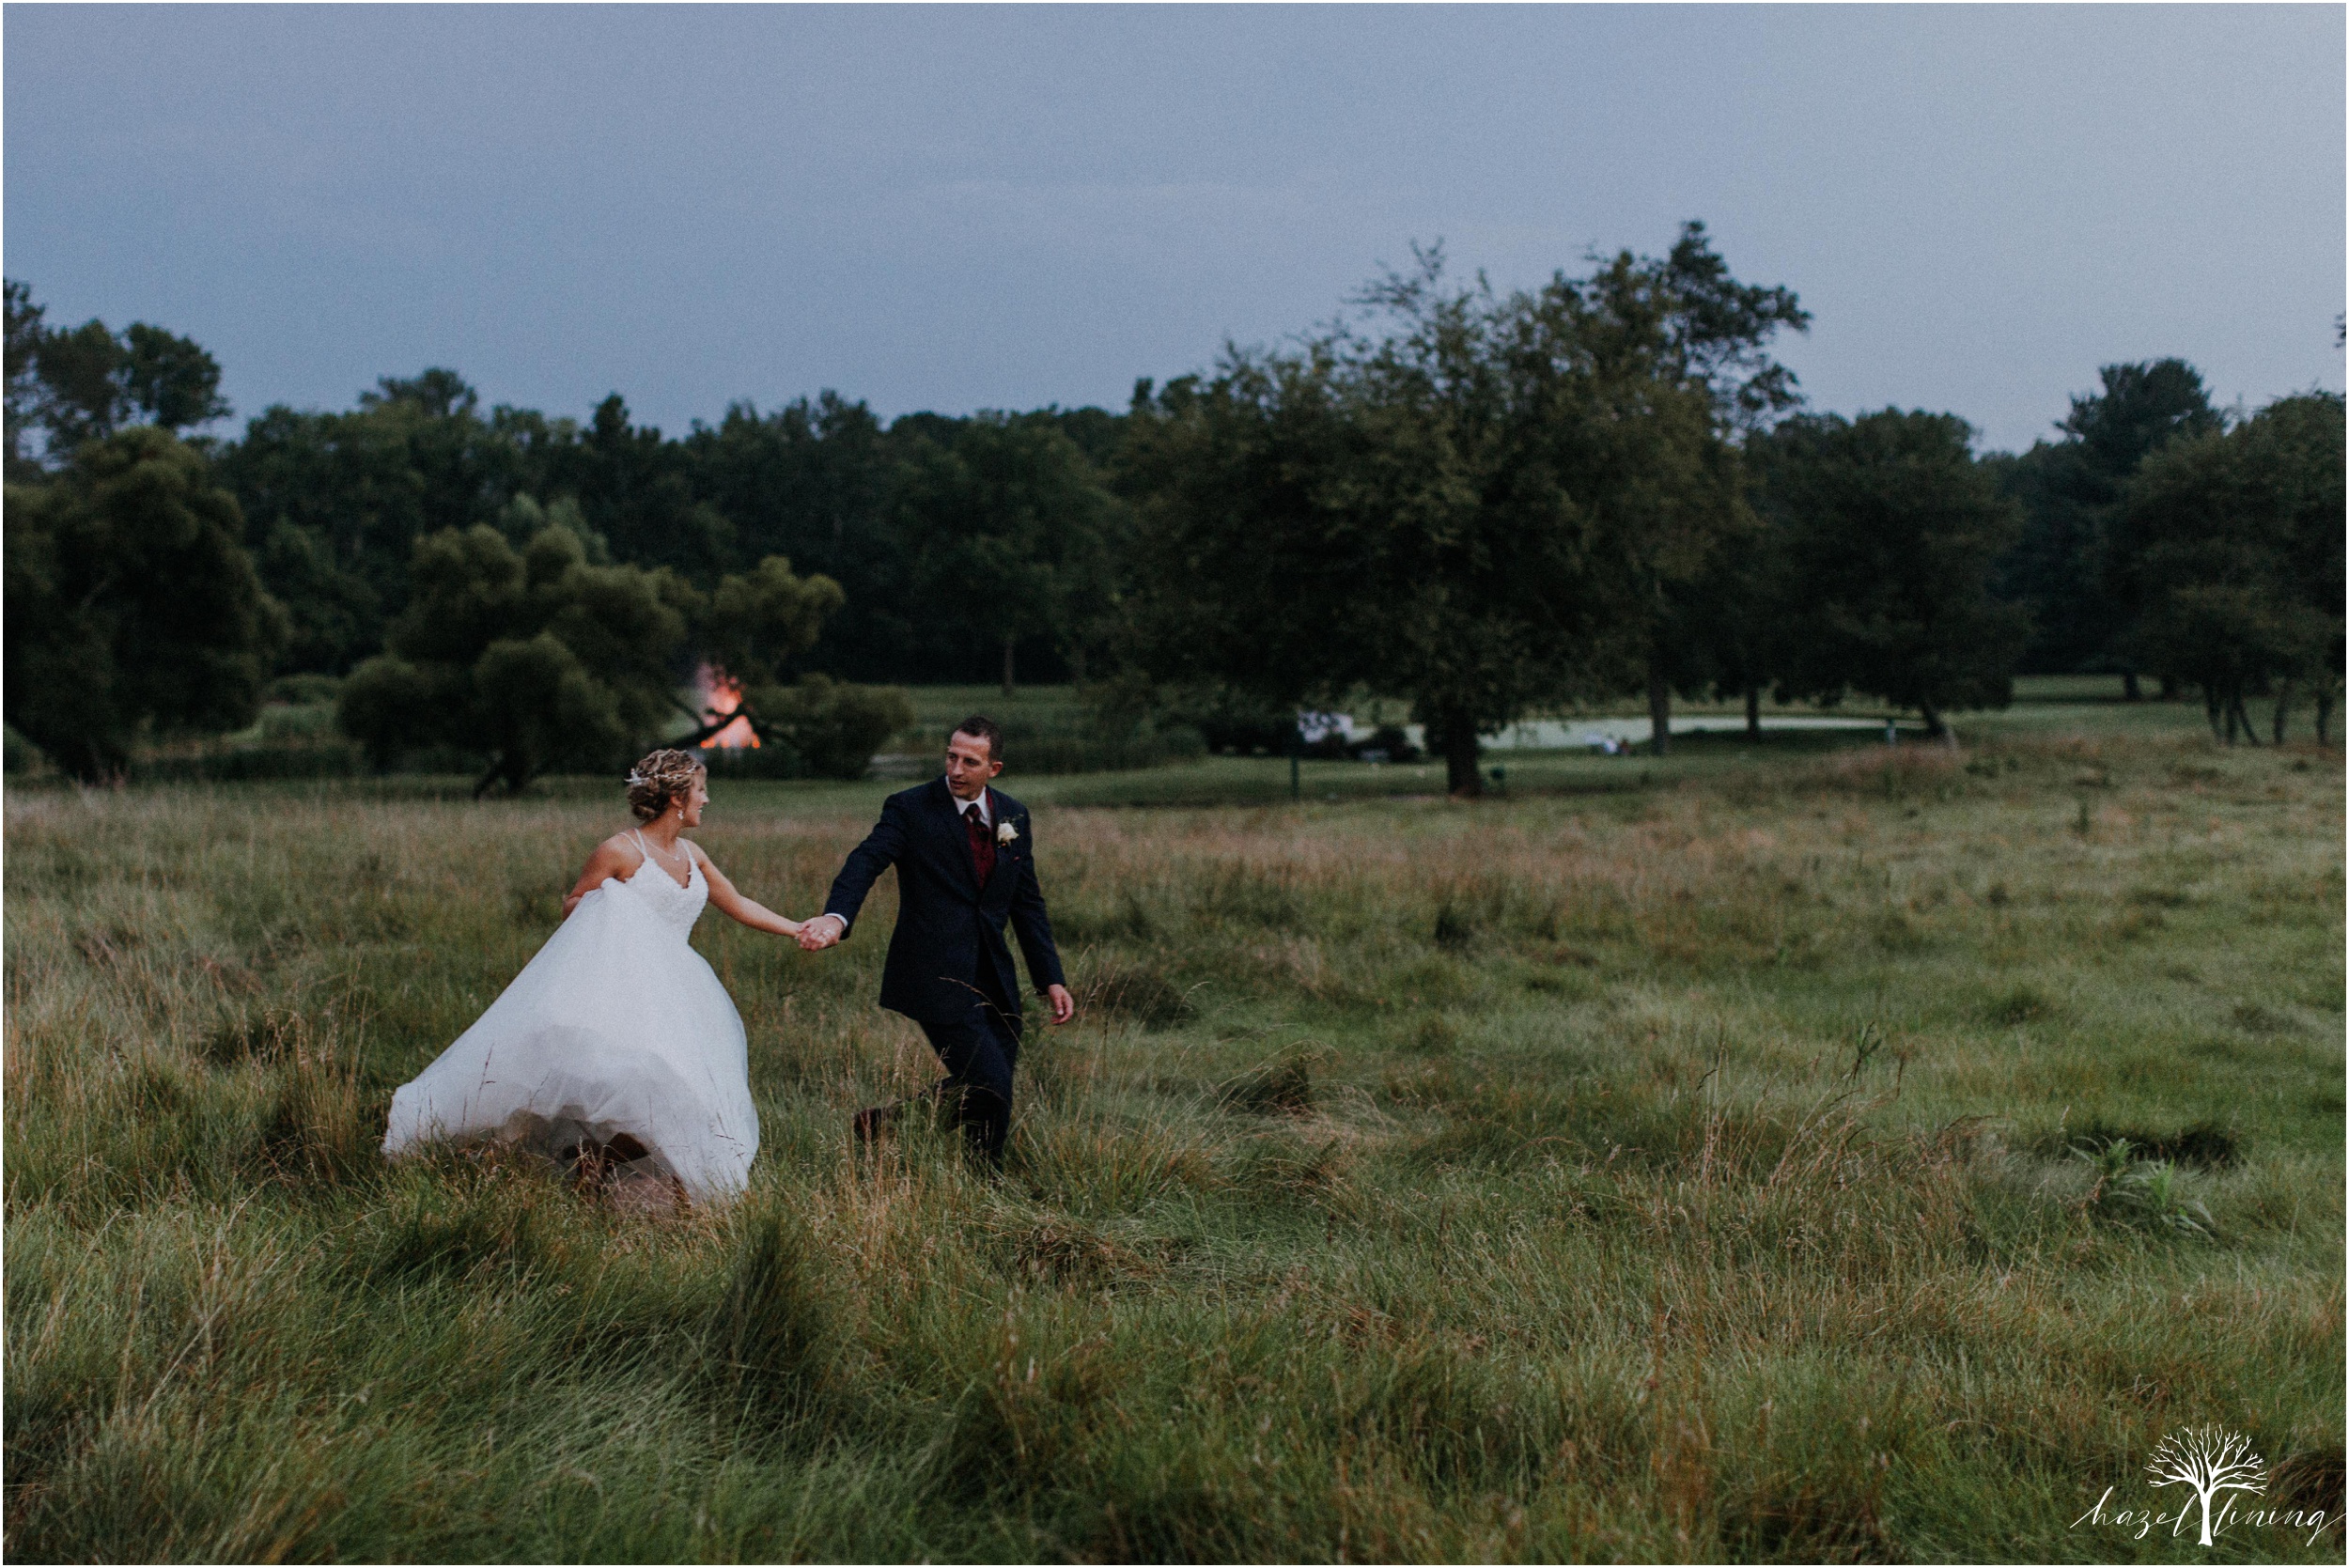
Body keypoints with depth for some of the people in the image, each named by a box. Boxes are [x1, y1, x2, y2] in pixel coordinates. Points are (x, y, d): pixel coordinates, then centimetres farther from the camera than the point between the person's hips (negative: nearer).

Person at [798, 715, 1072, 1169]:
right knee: (989, 1086, -14)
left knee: (995, 1097, 8)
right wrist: (836, 917, -42)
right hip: (937, 977, -6)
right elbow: (866, 862, -22)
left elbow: (1028, 903, 14)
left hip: (992, 978, 6)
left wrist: (1052, 979, 8)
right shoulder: (910, 808, -7)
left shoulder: (1014, 816, 9)